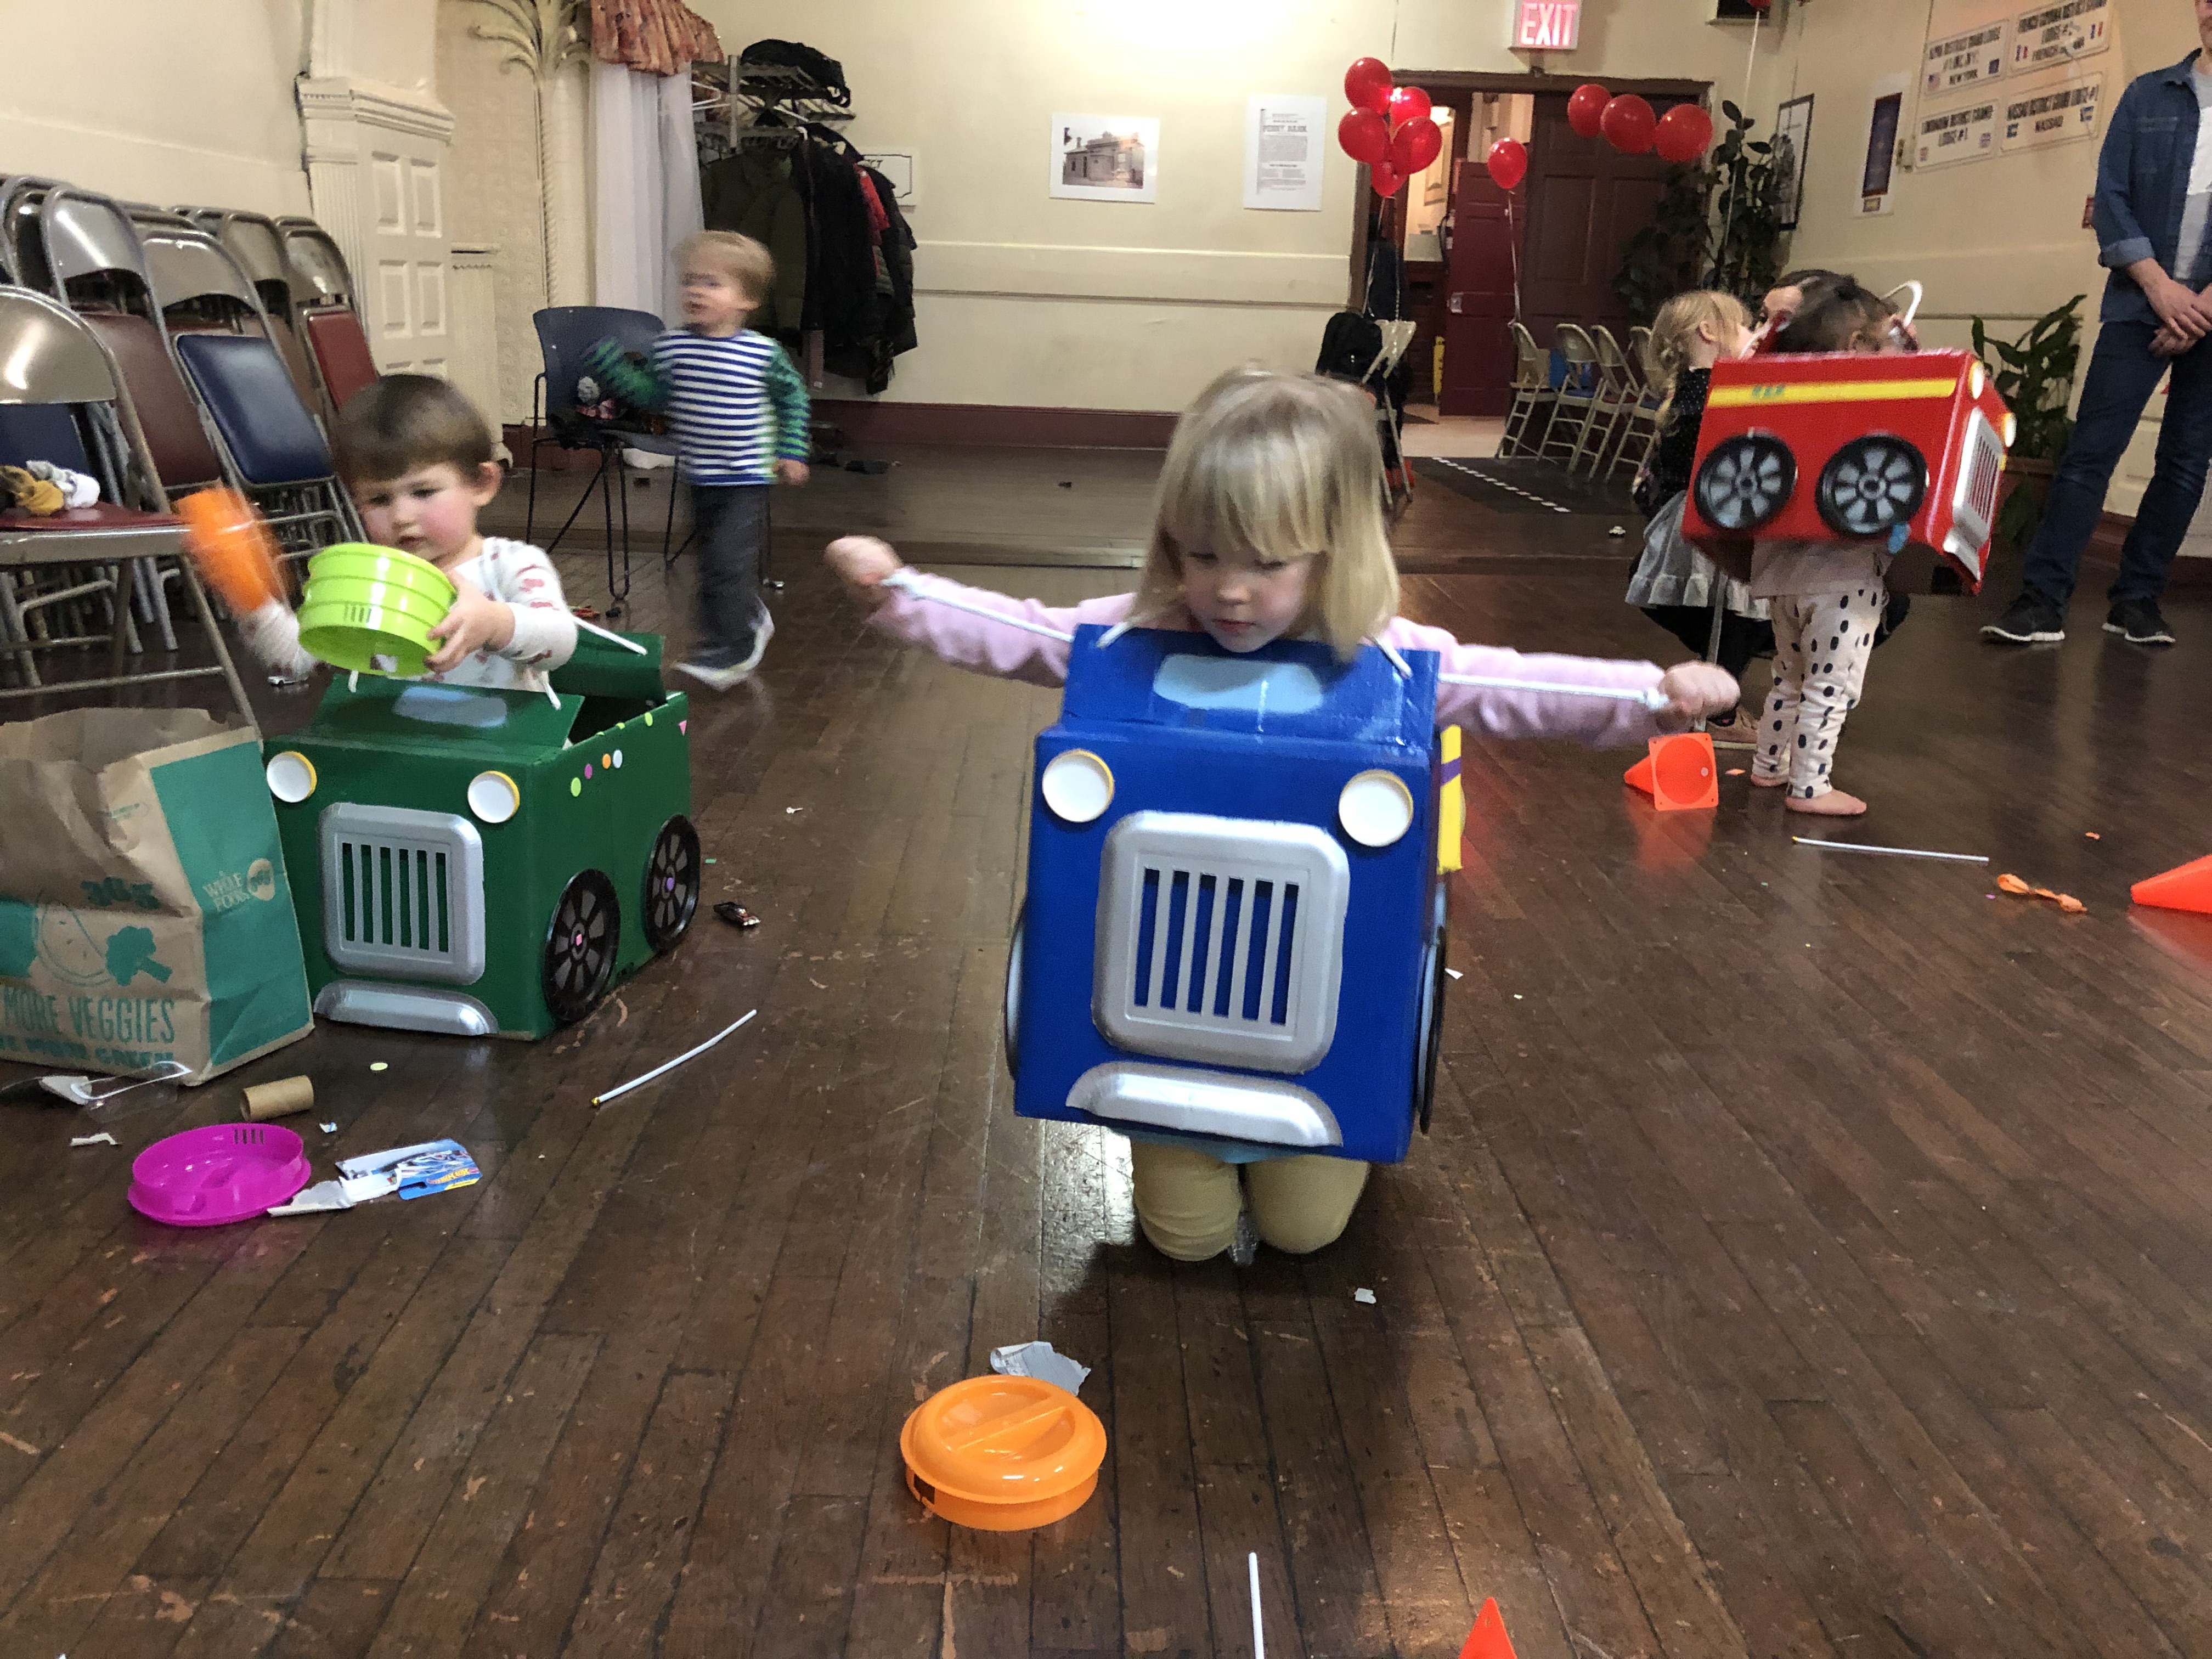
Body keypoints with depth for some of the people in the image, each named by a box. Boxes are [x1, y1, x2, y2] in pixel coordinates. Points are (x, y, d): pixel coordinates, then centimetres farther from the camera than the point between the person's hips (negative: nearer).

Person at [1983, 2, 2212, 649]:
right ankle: (2043, 600, -9)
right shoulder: (2148, 95, 9)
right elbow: (2111, 196, 2)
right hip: (2143, 302, -1)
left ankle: (2138, 598, 11)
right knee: (2091, 450, -8)